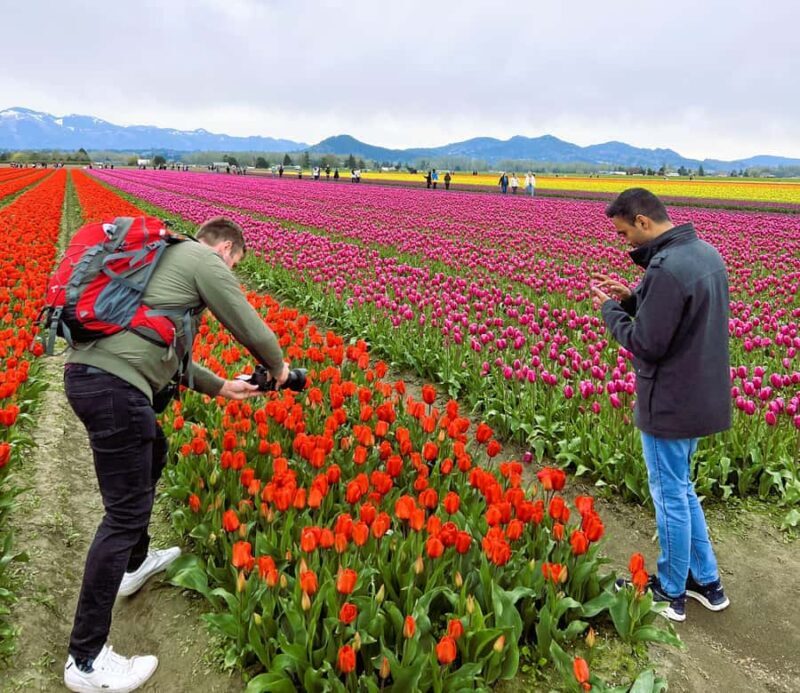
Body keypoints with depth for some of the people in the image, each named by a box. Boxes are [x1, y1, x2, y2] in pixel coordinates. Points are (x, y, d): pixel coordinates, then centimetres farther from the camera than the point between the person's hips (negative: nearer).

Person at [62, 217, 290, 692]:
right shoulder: (204, 260, 1)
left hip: (86, 372, 10)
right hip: (112, 385, -10)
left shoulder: (167, 260, 28)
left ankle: (135, 564, 46)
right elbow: (251, 331, 0)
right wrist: (277, 366, 21)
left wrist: (219, 387, 32)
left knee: (152, 453, 31)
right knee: (126, 513, -3)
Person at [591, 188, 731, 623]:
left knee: (670, 496, 7)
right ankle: (707, 582, 34)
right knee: (680, 488, 23)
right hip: (703, 398, 9)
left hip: (670, 405, -9)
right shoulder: (707, 253, 6)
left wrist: (611, 309, -7)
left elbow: (647, 345, -23)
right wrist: (632, 298, 6)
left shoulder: (666, 268, -25)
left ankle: (671, 593, 26)